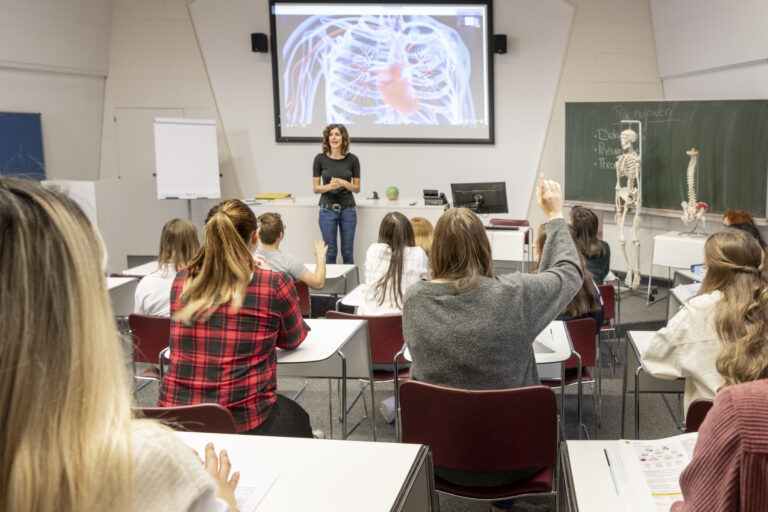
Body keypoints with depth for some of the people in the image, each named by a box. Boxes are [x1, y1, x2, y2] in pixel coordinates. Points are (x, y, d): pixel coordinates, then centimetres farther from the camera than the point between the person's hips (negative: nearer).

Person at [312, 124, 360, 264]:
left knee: (347, 252, 6)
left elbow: (357, 188, 3)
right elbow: (315, 188, -1)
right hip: (327, 210, 0)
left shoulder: (352, 159, -2)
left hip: (348, 209, 1)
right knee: (330, 251, 4)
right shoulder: (320, 159, -3)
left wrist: (343, 183, -16)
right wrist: (329, 186, -20)